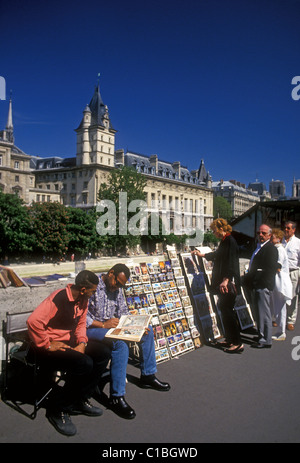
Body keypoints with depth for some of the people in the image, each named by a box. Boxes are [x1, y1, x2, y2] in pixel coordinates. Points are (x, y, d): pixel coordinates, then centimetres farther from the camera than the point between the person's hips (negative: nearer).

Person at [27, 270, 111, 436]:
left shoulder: (83, 300, 3)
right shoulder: (58, 298, -24)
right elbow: (33, 321, -32)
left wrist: (82, 343, -4)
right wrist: (47, 345, -23)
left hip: (69, 343, 9)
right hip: (50, 347, -9)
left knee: (103, 354, -6)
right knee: (84, 363, -28)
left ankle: (80, 401, 6)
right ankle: (58, 409, -7)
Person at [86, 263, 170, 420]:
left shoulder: (117, 289, 8)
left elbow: (123, 312, 12)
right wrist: (102, 324, -27)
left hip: (110, 326, 9)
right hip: (91, 329, -9)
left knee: (147, 331, 7)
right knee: (121, 345, -36)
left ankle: (148, 376, 18)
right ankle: (116, 397, -25)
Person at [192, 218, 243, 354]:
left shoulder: (230, 241, -14)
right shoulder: (224, 241, 15)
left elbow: (231, 262, -23)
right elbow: (217, 255, 34)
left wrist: (225, 280, -28)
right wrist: (202, 255, 45)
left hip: (228, 282, -10)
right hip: (223, 282, 10)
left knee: (227, 310, -7)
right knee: (224, 309, 13)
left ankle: (237, 343, 0)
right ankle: (230, 339, 23)